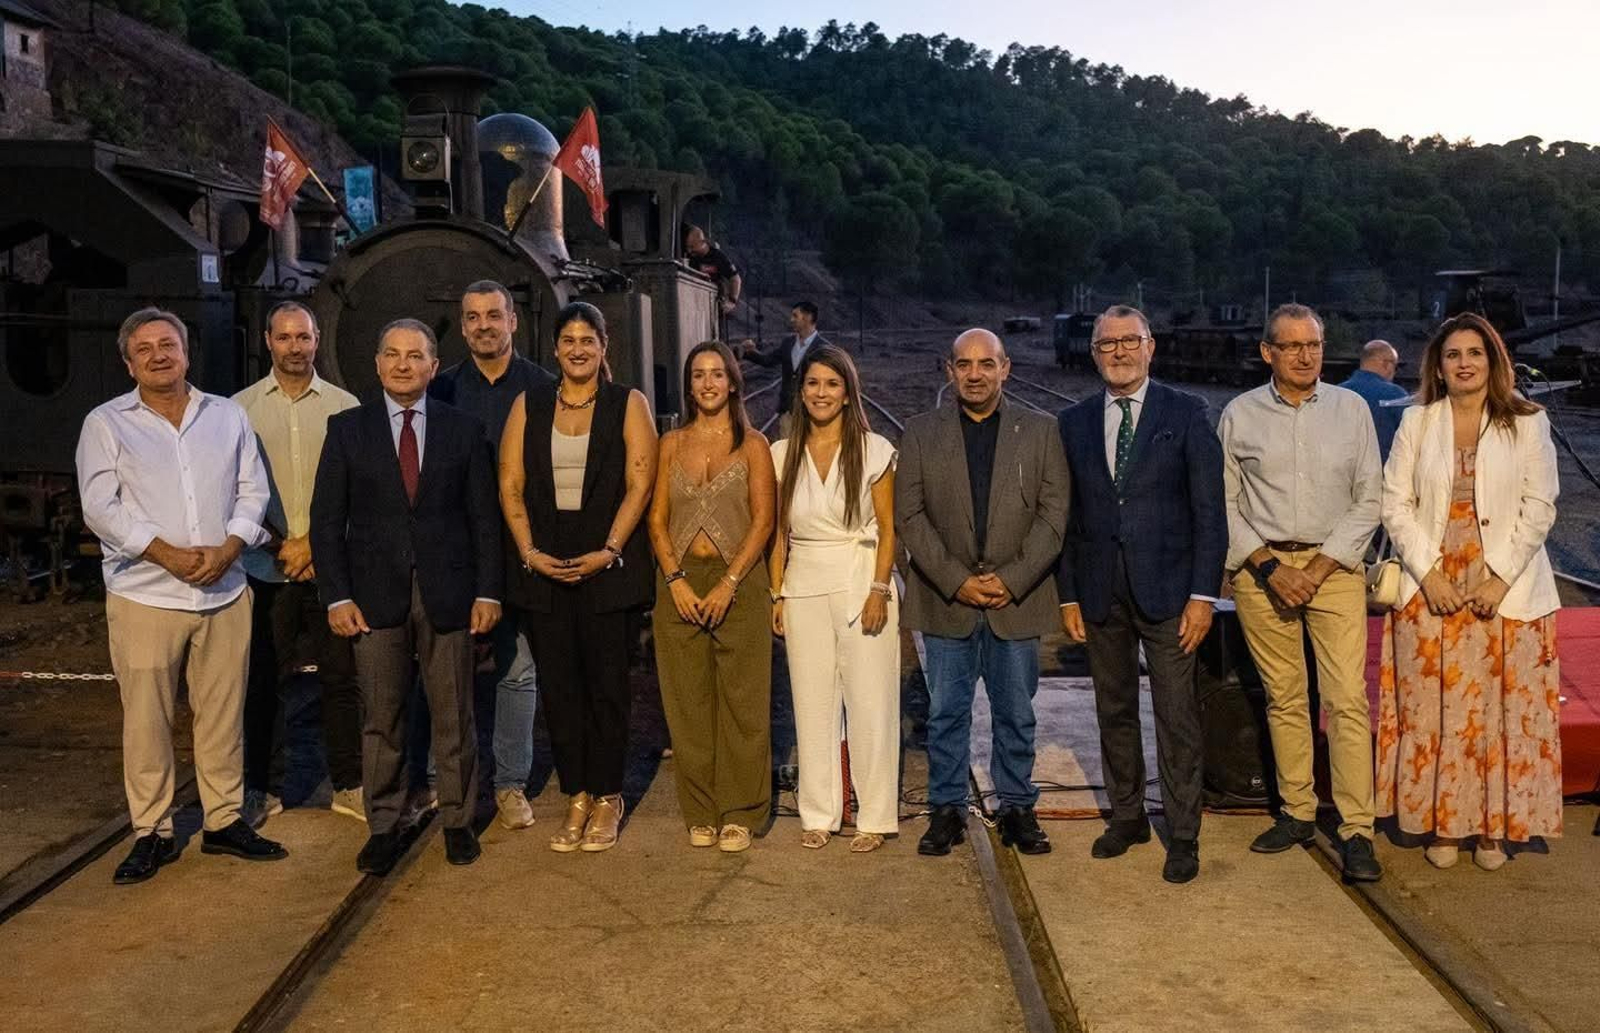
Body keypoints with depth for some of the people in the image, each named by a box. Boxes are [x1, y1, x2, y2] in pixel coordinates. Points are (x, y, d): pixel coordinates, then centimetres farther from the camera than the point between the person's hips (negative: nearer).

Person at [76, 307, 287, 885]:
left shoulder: (227, 416, 10)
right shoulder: (105, 425, 2)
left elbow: (253, 490, 6)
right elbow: (101, 509, -5)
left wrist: (227, 550, -10)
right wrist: (169, 555, -15)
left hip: (225, 593, 2)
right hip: (145, 597, -2)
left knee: (223, 713, 9)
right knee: (146, 719, 2)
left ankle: (225, 822, 21)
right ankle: (152, 833, 15)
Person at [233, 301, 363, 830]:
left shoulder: (344, 407, 4)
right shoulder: (241, 408, 4)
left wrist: (314, 541, -8)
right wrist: (278, 546, -8)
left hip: (331, 564, 0)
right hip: (265, 568, 0)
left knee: (342, 677, 4)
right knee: (263, 681, 6)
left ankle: (348, 785, 17)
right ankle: (261, 789, 20)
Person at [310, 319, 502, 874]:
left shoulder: (463, 428, 5)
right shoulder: (347, 428, 4)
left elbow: (483, 516, 4)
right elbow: (327, 519, 3)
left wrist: (488, 591, -2)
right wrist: (336, 595, -4)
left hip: (448, 592, 0)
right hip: (376, 594, 0)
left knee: (454, 717, 7)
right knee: (381, 719, 6)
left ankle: (458, 820, 22)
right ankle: (383, 827, 20)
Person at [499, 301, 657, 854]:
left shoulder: (628, 406, 3)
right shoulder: (529, 406, 10)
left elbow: (639, 485, -4)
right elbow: (511, 485, 5)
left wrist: (607, 553, -12)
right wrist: (530, 551, -6)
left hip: (608, 564, -2)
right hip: (544, 565, 3)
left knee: (606, 681, 1)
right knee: (558, 684, 4)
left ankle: (607, 798, 13)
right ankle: (576, 798, 14)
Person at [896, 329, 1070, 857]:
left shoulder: (1041, 431, 3)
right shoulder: (921, 433, 3)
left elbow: (1055, 515, -2)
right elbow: (909, 515, -2)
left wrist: (1011, 580, -11)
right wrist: (957, 580, -11)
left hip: (1017, 598, 0)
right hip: (945, 600, 0)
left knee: (1016, 714, 11)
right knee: (946, 712, 7)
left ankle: (1017, 808, 25)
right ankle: (947, 809, 21)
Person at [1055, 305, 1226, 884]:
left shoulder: (1185, 414, -1)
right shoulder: (1074, 423, 8)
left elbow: (1209, 509, -4)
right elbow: (1067, 515, 9)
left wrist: (1203, 593, -10)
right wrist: (1068, 594, 5)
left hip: (1167, 588, -3)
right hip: (1099, 592, 3)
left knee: (1176, 717, 1)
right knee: (1114, 712, 13)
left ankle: (1183, 835, 13)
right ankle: (1128, 816, 28)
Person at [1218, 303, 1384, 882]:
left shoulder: (1351, 409, 5)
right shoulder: (1239, 415, 4)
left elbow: (1369, 500, 4)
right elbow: (1225, 504, 4)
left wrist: (1321, 566, -7)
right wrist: (1270, 567, -7)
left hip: (1334, 565, 0)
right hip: (1261, 567, 1)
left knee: (1347, 699, -7)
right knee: (1284, 698, 7)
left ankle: (1356, 830, -2)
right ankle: (1297, 813, 19)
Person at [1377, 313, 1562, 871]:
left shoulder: (1527, 423, 2)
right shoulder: (1416, 423, 5)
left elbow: (1539, 507, -2)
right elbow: (1395, 502, 1)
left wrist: (1500, 578, -11)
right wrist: (1428, 573, -9)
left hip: (1506, 590, -1)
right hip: (1431, 589, 1)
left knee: (1501, 709, 3)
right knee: (1433, 708, 3)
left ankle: (1494, 825, 15)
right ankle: (1442, 823, 14)